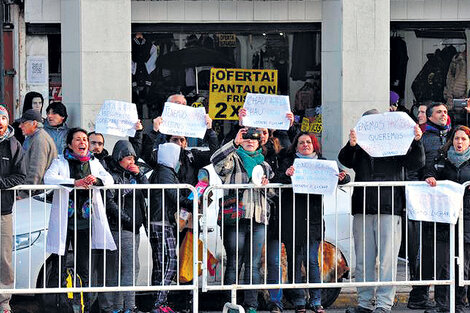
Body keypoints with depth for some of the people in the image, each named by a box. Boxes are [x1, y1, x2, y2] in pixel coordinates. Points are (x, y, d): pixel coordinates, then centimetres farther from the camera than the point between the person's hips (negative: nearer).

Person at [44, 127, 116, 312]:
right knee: (59, 267, -2)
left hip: (84, 222, 3)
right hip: (64, 221, -3)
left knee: (84, 269, 4)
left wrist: (95, 180, -22)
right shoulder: (60, 162, 2)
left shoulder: (94, 163, 14)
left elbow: (109, 179, 2)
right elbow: (48, 178, -15)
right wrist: (75, 182, -27)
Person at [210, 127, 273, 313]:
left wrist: (266, 185, 7)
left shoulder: (264, 165, 23)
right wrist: (235, 143, -22)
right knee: (233, 263, -4)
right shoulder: (233, 160, 6)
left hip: (258, 220, 5)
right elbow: (216, 160, -16)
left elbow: (271, 194, 30)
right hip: (235, 218, -5)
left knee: (254, 265, 3)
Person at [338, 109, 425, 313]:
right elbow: (346, 161, -6)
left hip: (389, 210, -3)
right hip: (362, 211, 3)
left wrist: (417, 142, -17)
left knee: (387, 260, -5)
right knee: (363, 260, 7)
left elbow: (415, 163, 1)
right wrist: (351, 145, -27)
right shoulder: (359, 148, 11)